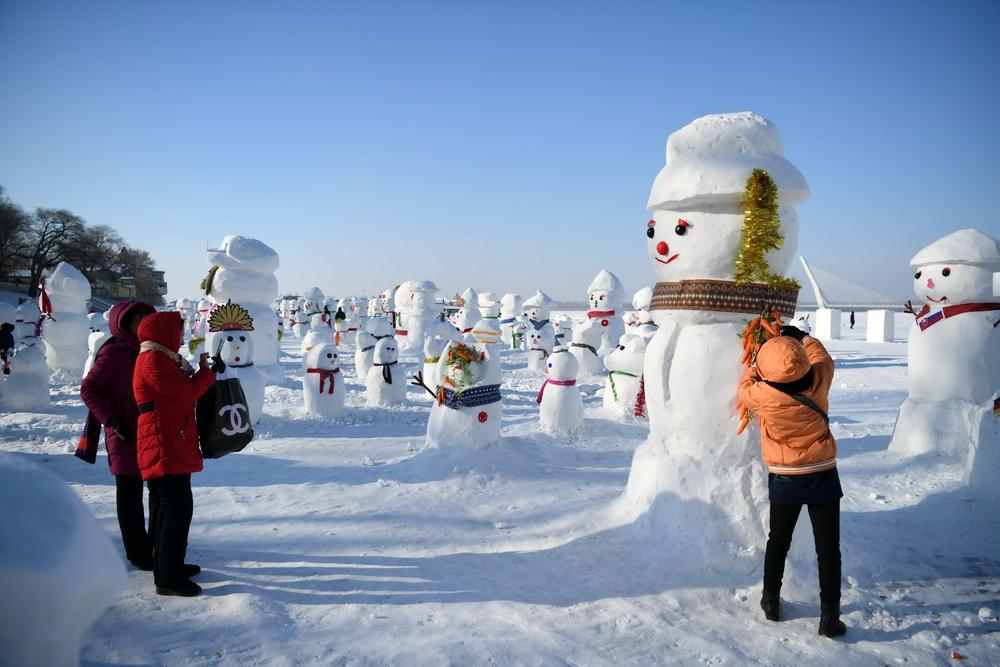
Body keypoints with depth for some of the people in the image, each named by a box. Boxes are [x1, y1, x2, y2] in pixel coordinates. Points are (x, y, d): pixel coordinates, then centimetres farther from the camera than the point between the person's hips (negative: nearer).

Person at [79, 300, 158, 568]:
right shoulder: (114, 352, -12)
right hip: (126, 436, -7)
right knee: (130, 494, 6)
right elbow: (89, 389, -13)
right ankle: (138, 553, 17)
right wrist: (112, 420, -19)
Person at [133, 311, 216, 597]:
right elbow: (187, 392, -18)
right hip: (165, 447, -11)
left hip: (174, 446, 11)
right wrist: (207, 372, -4)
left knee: (173, 507, 18)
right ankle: (168, 579, -4)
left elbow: (183, 391, 17)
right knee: (178, 509, -9)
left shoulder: (162, 359, 20)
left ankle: (170, 565, 30)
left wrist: (199, 370, 6)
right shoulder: (154, 360, -13)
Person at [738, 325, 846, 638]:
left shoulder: (763, 395, -17)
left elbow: (745, 390, 7)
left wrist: (755, 366, 17)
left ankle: (771, 600, 28)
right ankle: (830, 615, 8)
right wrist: (802, 336, 22)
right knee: (828, 546, 6)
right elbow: (822, 358, 11)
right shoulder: (819, 383, -12)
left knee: (778, 540, 18)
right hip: (823, 476, 0)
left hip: (784, 480, 0)